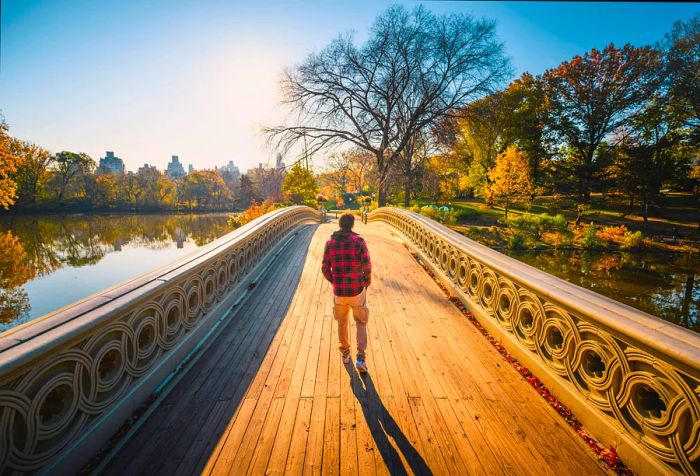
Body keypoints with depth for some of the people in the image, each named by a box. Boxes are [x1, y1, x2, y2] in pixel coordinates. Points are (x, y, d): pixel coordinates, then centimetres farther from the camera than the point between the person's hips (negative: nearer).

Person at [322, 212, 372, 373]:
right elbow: (367, 266, -14)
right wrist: (367, 280, 7)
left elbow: (325, 269, -1)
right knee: (361, 324, 16)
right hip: (357, 290, -2)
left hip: (339, 291, 2)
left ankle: (345, 352, 38)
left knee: (342, 323, 24)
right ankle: (360, 358, 5)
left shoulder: (330, 243, -2)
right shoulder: (359, 241, -11)